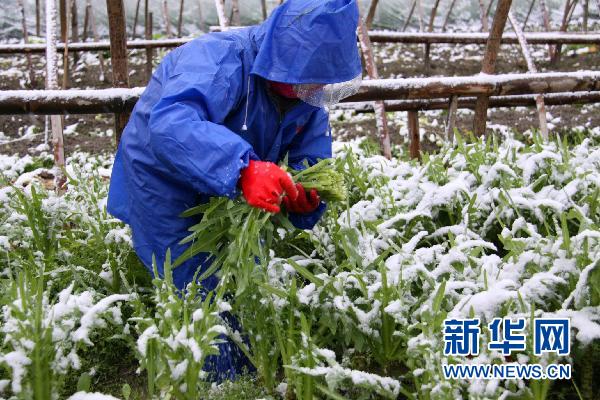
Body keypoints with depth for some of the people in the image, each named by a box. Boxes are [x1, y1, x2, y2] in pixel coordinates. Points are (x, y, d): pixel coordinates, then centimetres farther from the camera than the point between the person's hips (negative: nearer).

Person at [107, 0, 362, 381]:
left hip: (228, 198, 7)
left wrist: (304, 195, -34)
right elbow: (170, 124, -52)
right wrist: (243, 169, -66)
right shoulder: (219, 60, -35)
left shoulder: (308, 96, -10)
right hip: (166, 198, -7)